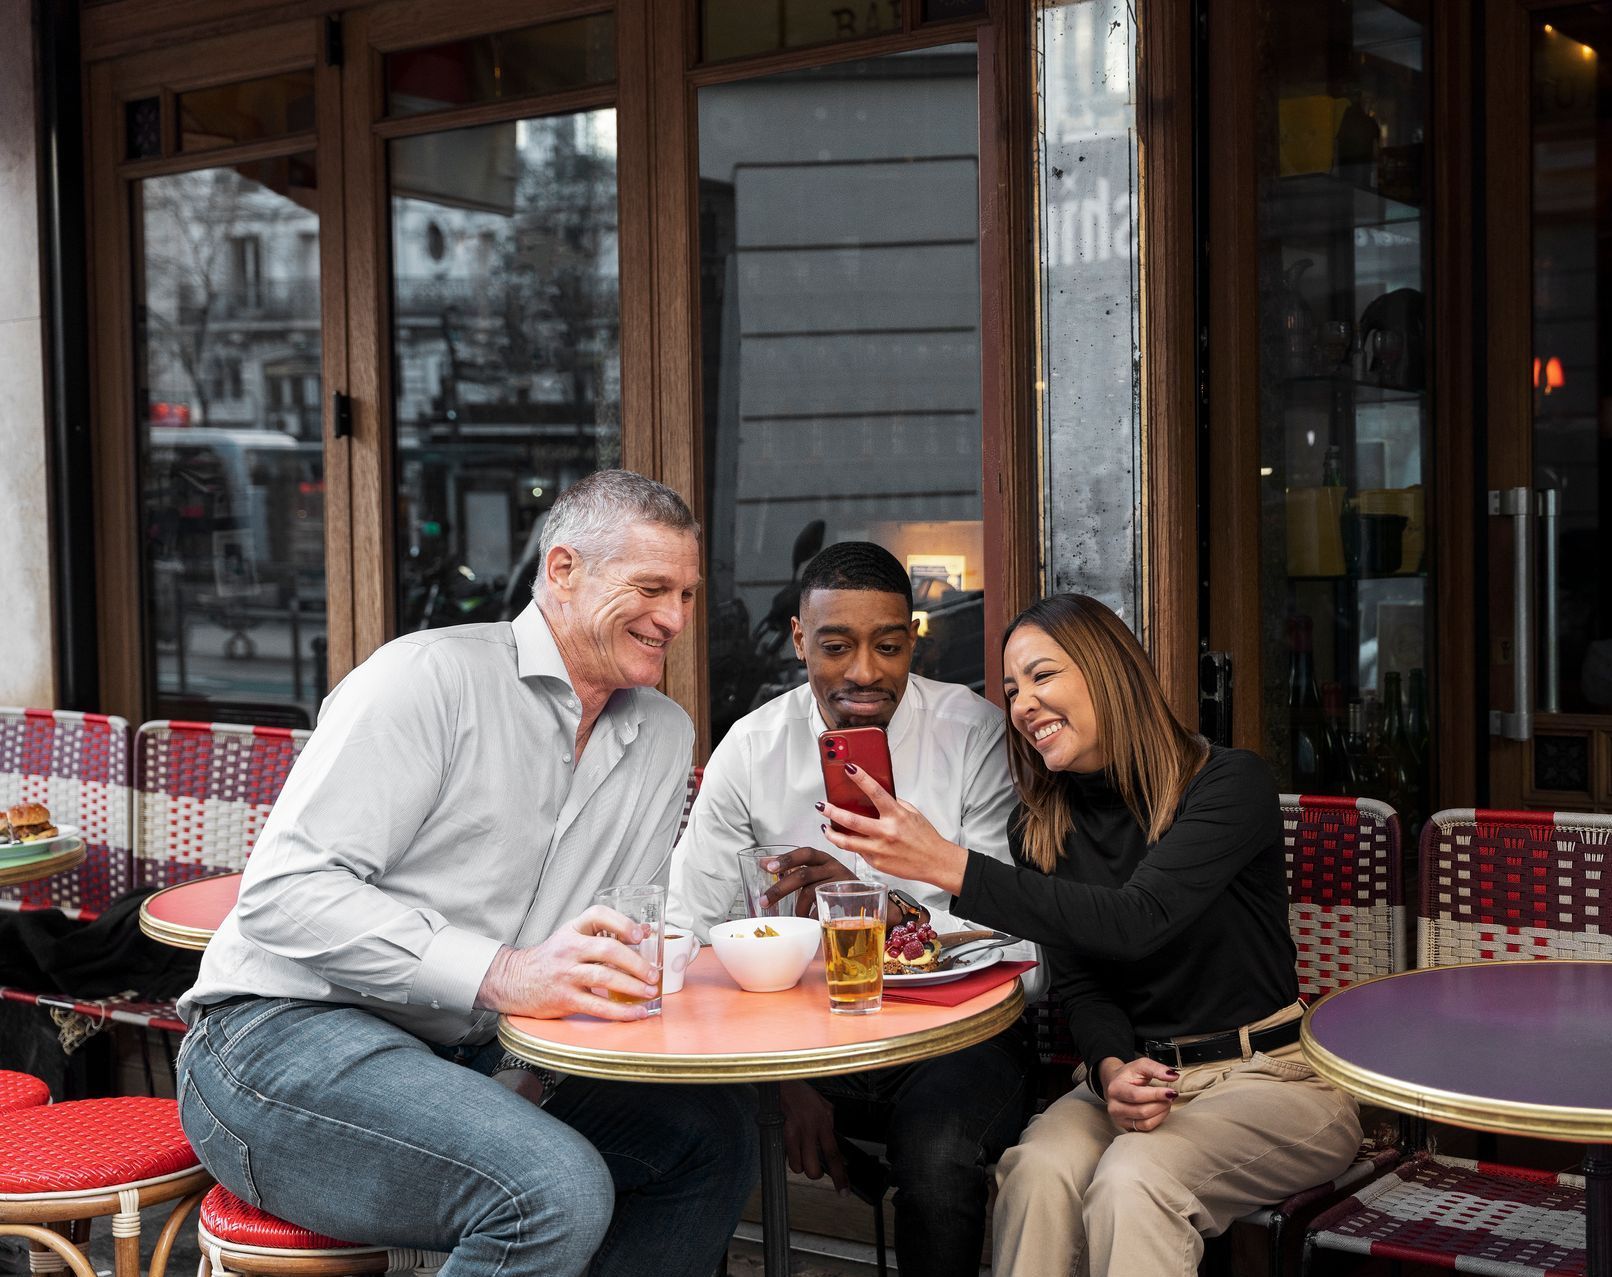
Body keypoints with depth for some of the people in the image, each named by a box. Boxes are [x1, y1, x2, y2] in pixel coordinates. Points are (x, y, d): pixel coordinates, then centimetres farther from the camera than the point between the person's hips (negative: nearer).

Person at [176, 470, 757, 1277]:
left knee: (713, 1127, -6)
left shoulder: (664, 737, 12)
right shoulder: (432, 677, -11)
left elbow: (618, 943, 15)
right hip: (288, 1034, -8)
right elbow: (283, 893, -19)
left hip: (469, 1057, 8)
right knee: (558, 1190, -29)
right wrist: (502, 975, -28)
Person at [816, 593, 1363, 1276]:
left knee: (1133, 1178, -34)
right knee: (1038, 1172, -28)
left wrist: (950, 865, -33)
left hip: (1269, 1076, -4)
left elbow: (1136, 922, -28)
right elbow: (1079, 985, 3)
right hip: (1136, 1073, 4)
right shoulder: (1043, 829, 6)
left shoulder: (1230, 783, -12)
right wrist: (1111, 1067, -22)